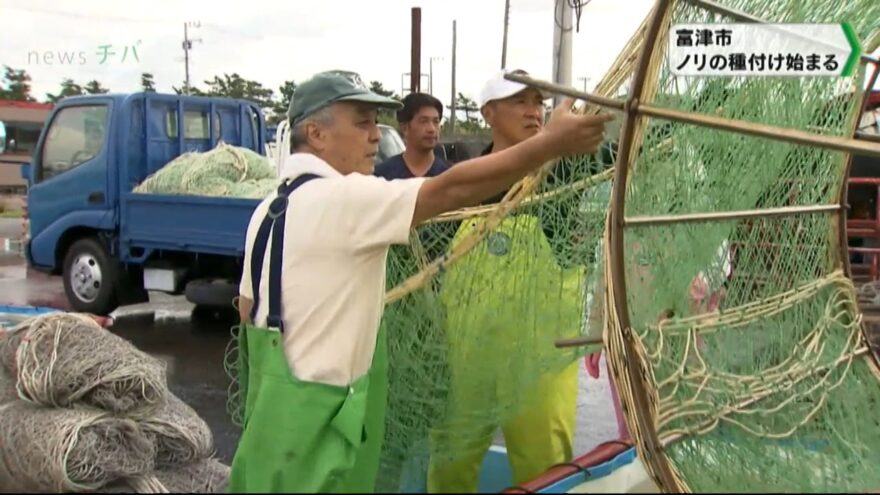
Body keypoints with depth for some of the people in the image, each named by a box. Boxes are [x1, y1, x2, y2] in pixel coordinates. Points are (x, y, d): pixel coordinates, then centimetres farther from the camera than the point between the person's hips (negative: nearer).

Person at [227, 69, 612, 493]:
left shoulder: (269, 209, 9)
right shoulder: (341, 198, -20)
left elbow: (248, 310, 13)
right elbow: (452, 190, -26)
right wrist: (551, 142, -24)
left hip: (274, 403, 10)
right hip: (313, 417, -9)